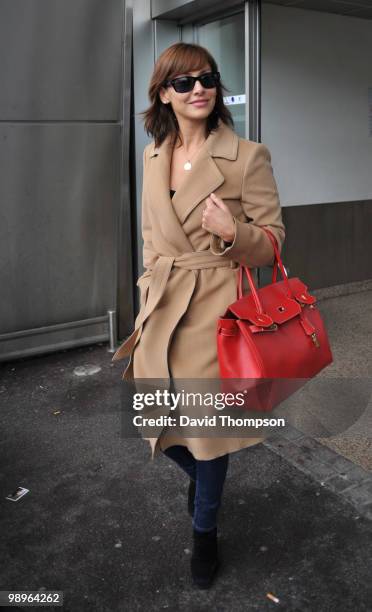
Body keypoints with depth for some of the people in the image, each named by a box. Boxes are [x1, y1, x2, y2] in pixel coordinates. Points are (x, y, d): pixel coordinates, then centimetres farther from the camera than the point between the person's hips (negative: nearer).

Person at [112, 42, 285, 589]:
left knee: (208, 427, 8)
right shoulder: (154, 156, 6)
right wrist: (148, 305, 14)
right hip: (161, 311, 5)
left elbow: (273, 240, -6)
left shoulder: (248, 156, -10)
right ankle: (201, 477, 51)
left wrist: (232, 234, -27)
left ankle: (205, 529, 37)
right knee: (159, 423, 15)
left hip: (215, 311, -5)